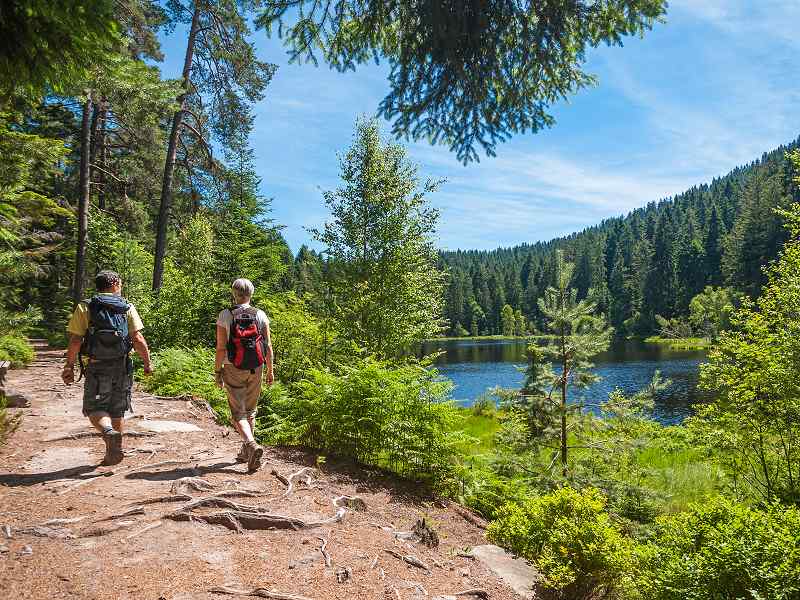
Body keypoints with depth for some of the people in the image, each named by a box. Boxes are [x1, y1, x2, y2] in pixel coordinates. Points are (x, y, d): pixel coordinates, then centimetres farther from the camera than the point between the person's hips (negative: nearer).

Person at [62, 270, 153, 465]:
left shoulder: (85, 307, -1)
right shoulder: (128, 308, 0)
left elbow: (75, 340, -6)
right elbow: (138, 339, -8)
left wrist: (69, 365, 4)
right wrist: (147, 362, 3)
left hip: (96, 368, -2)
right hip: (122, 367, 2)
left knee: (95, 410, 6)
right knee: (116, 412, 13)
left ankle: (109, 433, -24)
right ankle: (112, 454, 22)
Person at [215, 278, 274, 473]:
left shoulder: (225, 316, -6)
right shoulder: (260, 315, 0)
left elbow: (221, 347, -9)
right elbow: (268, 345, -1)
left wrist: (217, 371, 0)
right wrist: (270, 370, 6)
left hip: (233, 370, -3)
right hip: (255, 369, 3)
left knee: (238, 413, 1)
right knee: (250, 411, 17)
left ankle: (252, 445, -23)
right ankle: (245, 452, 25)